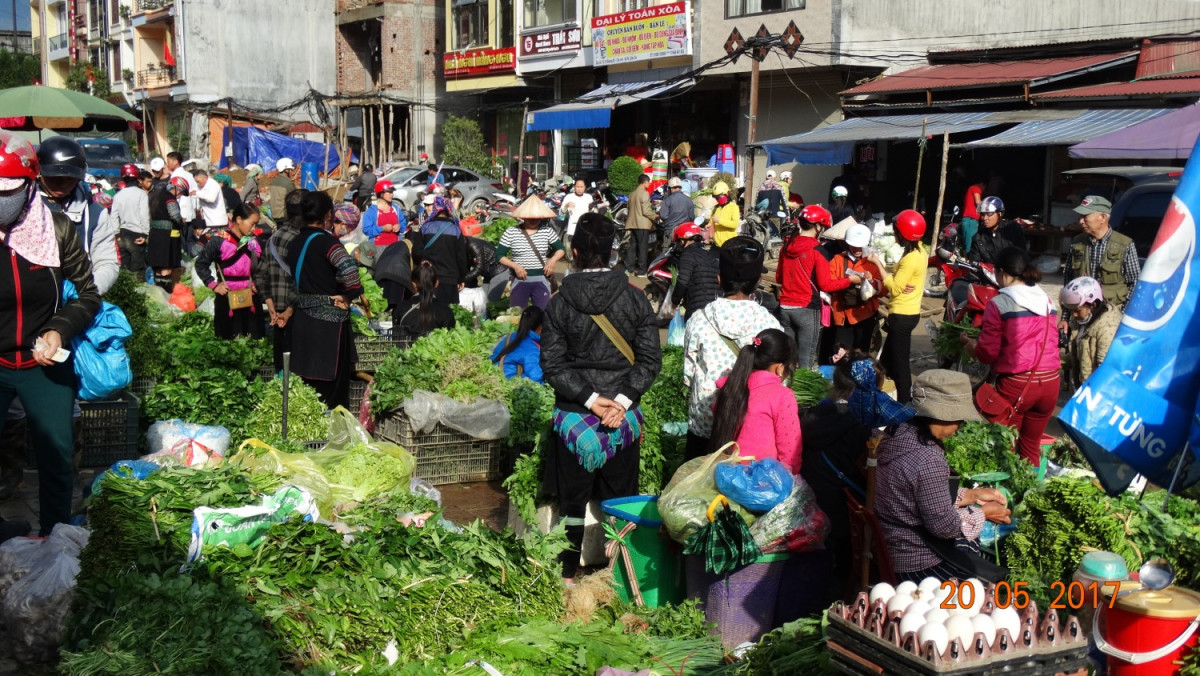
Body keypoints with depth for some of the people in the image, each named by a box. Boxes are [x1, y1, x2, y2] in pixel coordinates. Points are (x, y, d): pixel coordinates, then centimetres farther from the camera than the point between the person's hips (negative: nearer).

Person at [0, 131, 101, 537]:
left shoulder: (57, 229, -9)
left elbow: (88, 293, 0)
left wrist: (60, 331, -14)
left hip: (44, 365, 0)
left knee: (57, 455, 9)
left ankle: (55, 536, 28)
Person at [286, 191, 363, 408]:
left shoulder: (296, 243, 8)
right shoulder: (326, 241, -15)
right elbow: (348, 268, -30)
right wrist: (349, 294, -13)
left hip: (302, 318, 7)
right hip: (328, 320, -7)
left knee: (308, 380, 15)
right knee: (333, 384, 1)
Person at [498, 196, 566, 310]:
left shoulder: (547, 230, 0)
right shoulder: (511, 232, -5)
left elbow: (561, 249, 10)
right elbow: (499, 255, -2)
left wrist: (553, 260, -10)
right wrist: (515, 266, -16)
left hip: (541, 280, 1)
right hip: (520, 280, -1)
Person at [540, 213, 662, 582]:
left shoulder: (559, 304, -7)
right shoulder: (635, 299, -4)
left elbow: (552, 364, -10)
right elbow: (650, 360, -7)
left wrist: (588, 398, -11)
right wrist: (622, 400, -11)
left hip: (573, 414, 0)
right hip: (623, 415, 1)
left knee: (572, 496, 12)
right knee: (620, 498, 12)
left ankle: (569, 573, 20)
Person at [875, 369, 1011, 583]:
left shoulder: (899, 433, -4)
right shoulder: (928, 460, -31)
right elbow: (944, 525, -21)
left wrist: (972, 495, 8)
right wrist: (983, 513, -6)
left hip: (893, 544, 9)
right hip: (918, 563, -9)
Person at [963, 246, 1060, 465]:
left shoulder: (998, 304, -6)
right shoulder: (1047, 302, 11)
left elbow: (987, 354, -7)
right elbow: (1050, 343, 19)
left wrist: (967, 341, 13)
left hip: (1016, 384, -5)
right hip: (1050, 381, 5)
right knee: (1031, 448, 17)